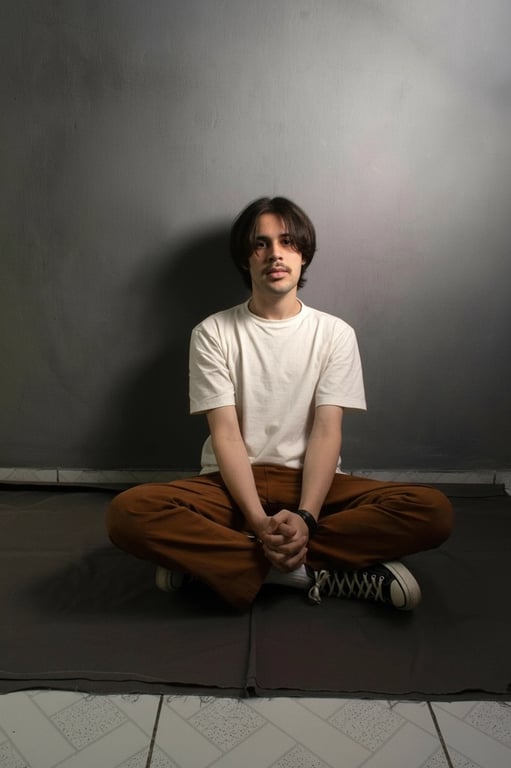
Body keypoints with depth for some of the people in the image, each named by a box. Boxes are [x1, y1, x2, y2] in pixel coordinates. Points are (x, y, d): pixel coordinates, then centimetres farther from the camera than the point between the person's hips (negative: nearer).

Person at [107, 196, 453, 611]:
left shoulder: (335, 333, 3)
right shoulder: (213, 333, 0)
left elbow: (327, 431, -6)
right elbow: (225, 434, -9)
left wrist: (305, 517, -23)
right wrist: (260, 523, -23)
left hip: (312, 482, 2)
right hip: (233, 483, -1)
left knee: (434, 511, -24)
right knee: (128, 512, -28)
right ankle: (313, 573, -22)